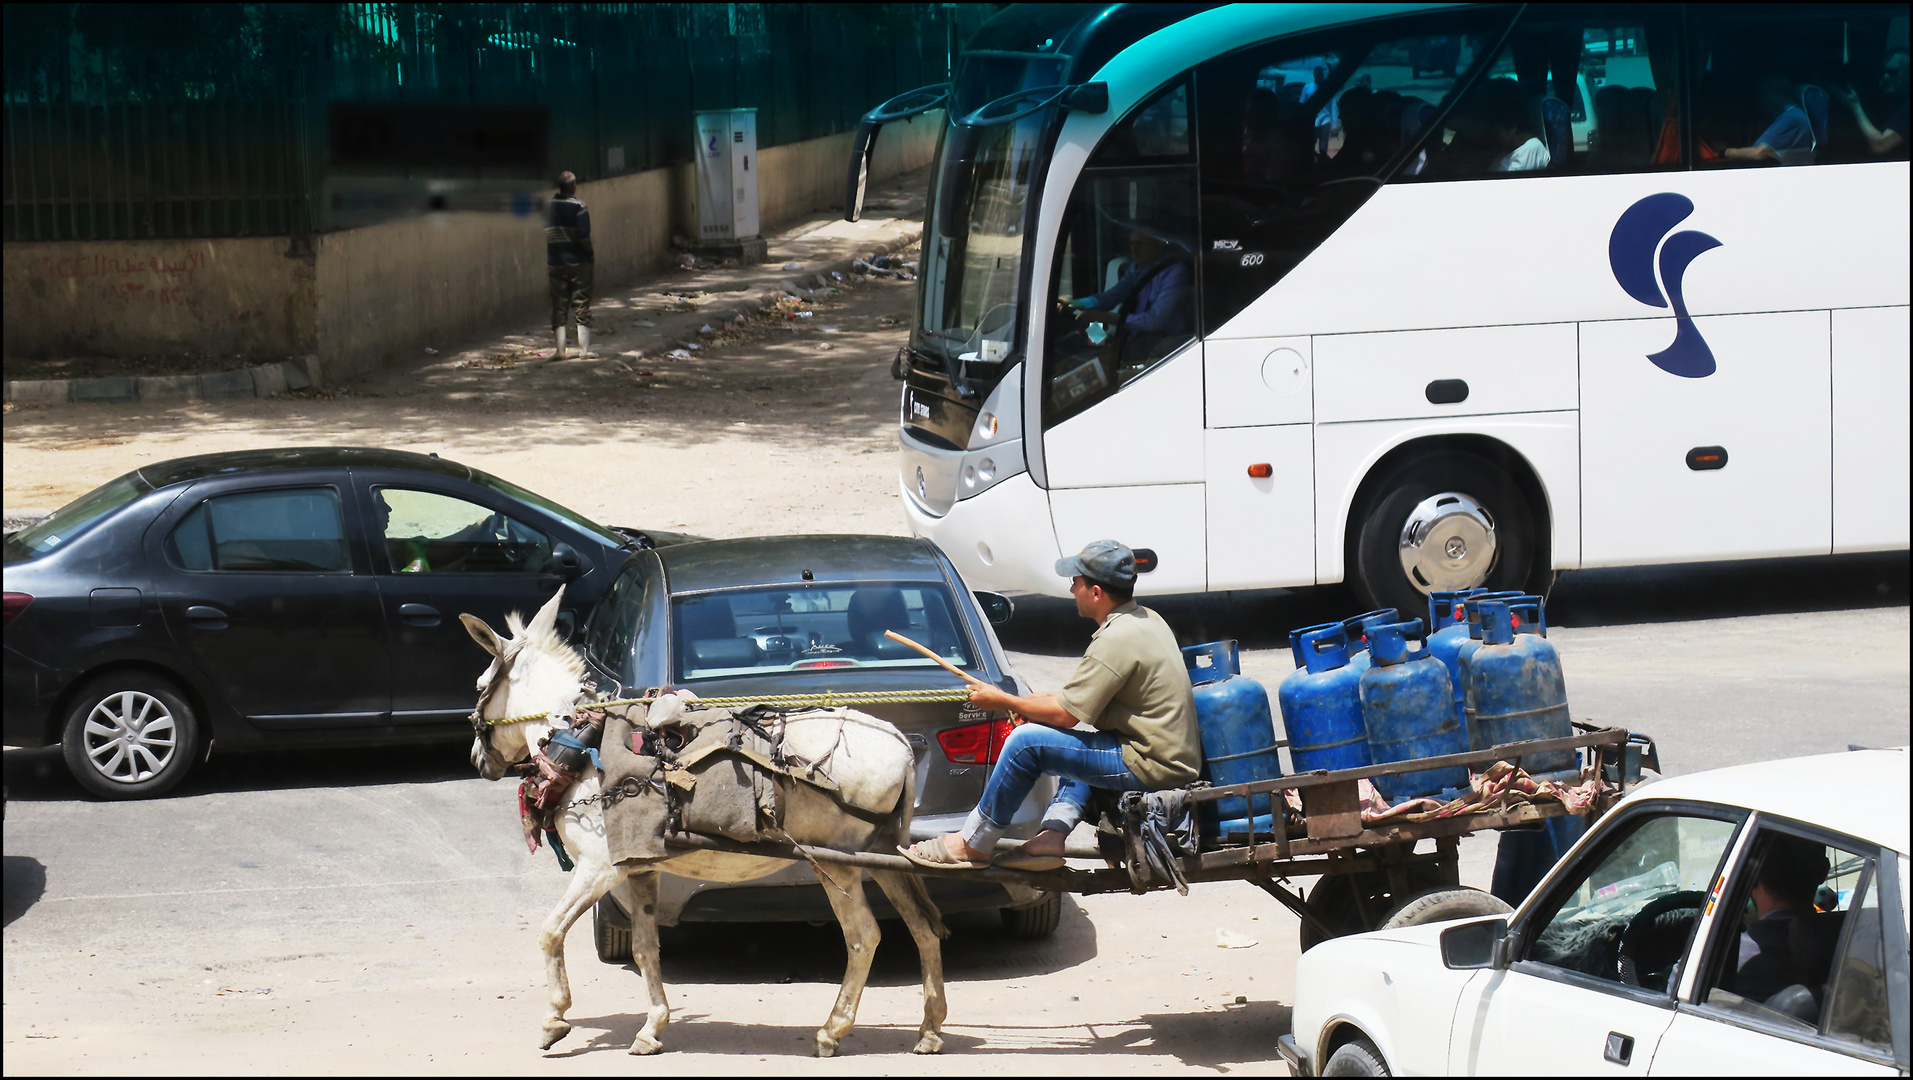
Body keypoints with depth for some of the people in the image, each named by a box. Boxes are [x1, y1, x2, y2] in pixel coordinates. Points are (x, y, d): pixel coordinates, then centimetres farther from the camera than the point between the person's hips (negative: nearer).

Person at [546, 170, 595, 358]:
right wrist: (589, 253, -2)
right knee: (582, 305, 4)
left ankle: (560, 350, 5)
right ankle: (584, 348, 4)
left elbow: (542, 235, 5)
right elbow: (584, 235, -16)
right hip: (578, 262, -3)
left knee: (558, 307, 7)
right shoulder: (578, 206, -11)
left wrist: (547, 262, 11)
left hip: (555, 263, 3)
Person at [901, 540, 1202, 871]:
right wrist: (1042, 703, 14)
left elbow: (1066, 715, -16)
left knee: (1027, 742, -11)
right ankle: (1052, 836, 17)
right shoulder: (1147, 619, 11)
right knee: (1078, 744, 35)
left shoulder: (1117, 639, -19)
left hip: (1150, 766, -10)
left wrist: (1003, 701, -3)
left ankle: (972, 844, 1)